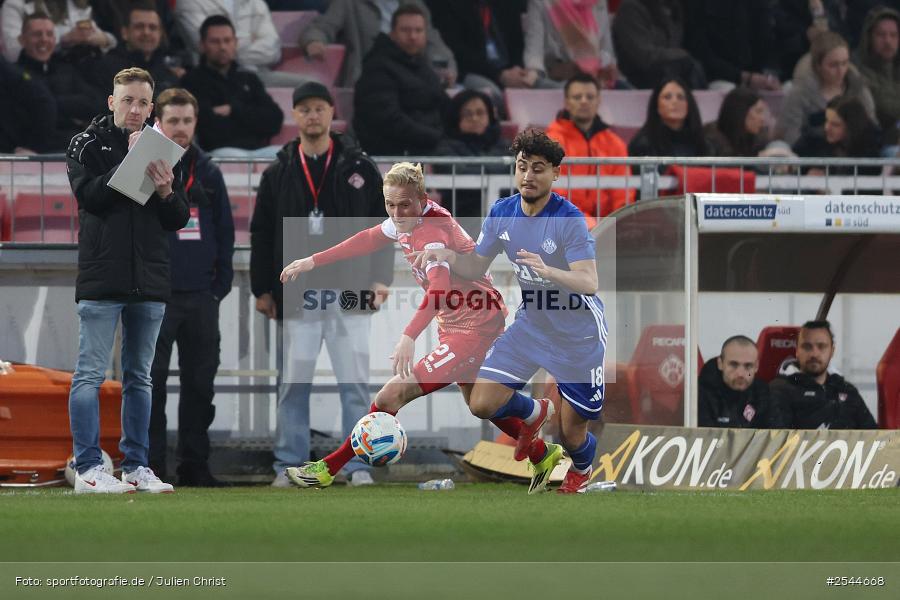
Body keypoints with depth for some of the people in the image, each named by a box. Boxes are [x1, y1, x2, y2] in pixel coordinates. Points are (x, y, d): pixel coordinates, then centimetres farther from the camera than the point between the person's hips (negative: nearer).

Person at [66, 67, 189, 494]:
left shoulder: (161, 151, 14)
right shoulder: (87, 145, 3)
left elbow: (179, 220, 11)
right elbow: (89, 195, -13)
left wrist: (166, 193, -10)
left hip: (149, 282, 5)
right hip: (101, 279, -5)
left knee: (139, 377, 10)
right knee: (90, 374, -7)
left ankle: (135, 466, 14)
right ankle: (88, 469, -8)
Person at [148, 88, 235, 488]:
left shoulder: (208, 173, 12)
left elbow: (225, 231, 14)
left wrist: (221, 284, 6)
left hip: (201, 295, 4)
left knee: (200, 383, 5)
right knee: (150, 383, -5)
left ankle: (195, 464, 11)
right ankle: (150, 465, -2)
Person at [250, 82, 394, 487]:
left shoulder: (358, 168, 7)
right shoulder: (278, 174, 9)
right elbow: (261, 235, 11)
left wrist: (380, 279, -1)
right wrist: (262, 289, 5)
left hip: (350, 294, -1)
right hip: (296, 297, 1)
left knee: (354, 383, -3)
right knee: (293, 384, 2)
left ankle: (357, 466, 0)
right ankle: (289, 465, 7)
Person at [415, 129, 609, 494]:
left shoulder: (568, 219, -23)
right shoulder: (501, 213, -5)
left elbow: (589, 282, -31)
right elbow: (477, 267, 6)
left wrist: (548, 271, -50)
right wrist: (447, 256, -15)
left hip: (579, 336, -5)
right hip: (531, 324, 5)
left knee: (572, 437, 2)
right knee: (482, 404, -8)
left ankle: (582, 469, 42)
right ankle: (533, 413, 27)